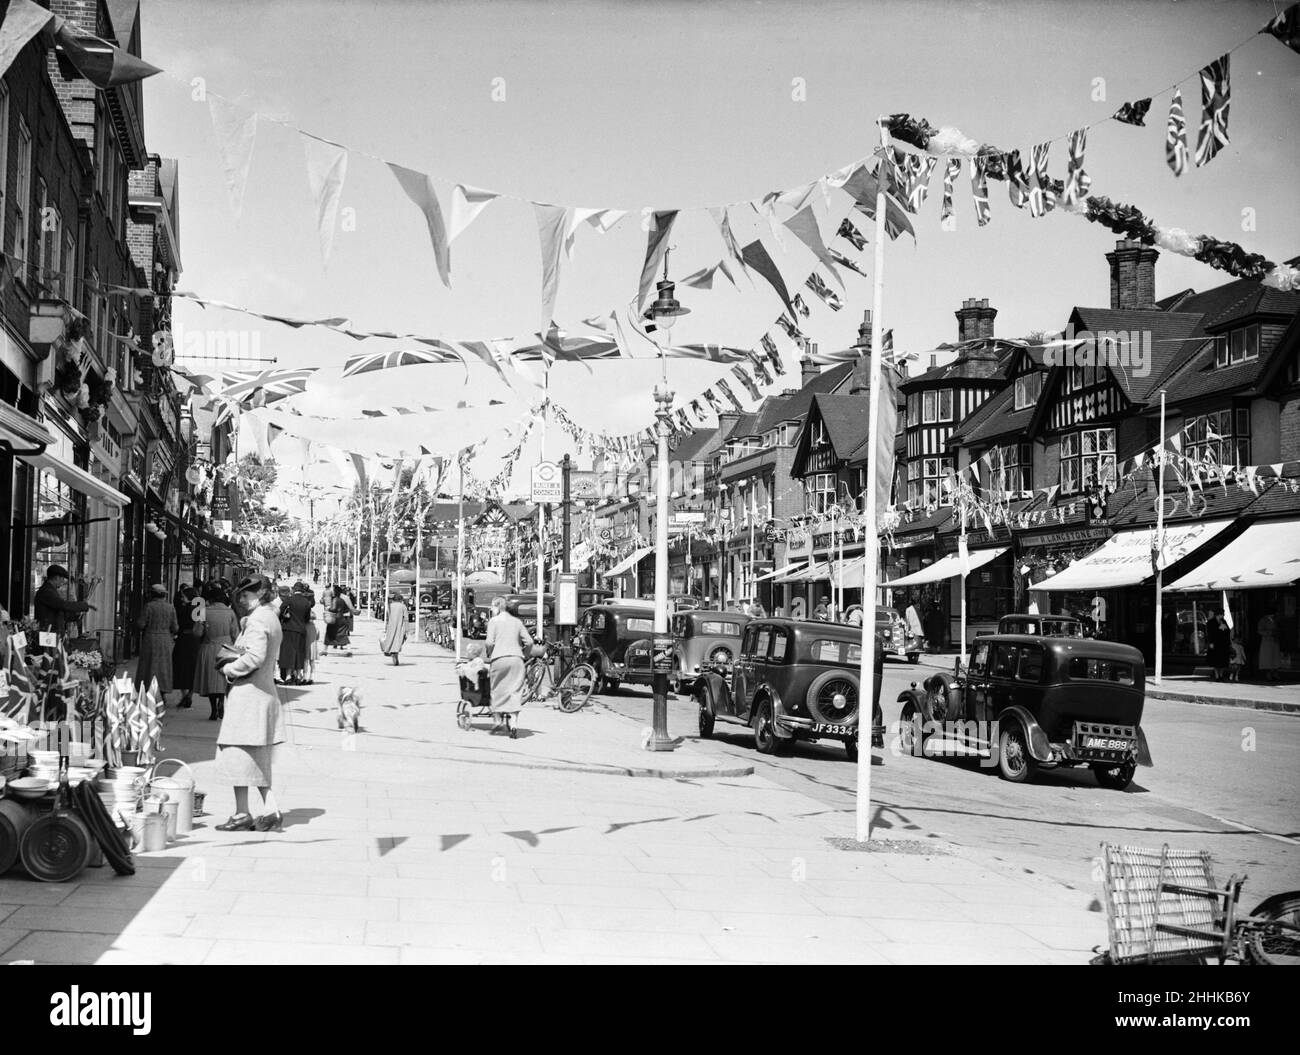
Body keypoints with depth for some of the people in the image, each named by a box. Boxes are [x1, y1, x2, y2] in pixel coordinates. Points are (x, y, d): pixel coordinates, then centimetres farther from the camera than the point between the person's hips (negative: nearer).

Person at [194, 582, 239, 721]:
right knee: (223, 678, 11)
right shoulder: (230, 613, -3)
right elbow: (235, 635, 1)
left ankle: (214, 711, 7)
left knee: (211, 680, 8)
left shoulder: (205, 612, -9)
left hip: (208, 649, -1)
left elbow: (197, 633, -7)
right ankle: (221, 700, -14)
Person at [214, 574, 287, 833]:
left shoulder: (257, 620, -15)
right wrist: (235, 664, 14)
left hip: (249, 693, -10)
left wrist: (229, 669, -10)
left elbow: (255, 657, -25)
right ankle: (270, 810, 8)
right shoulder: (271, 618, 15)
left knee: (238, 753, -2)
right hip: (265, 691, 10)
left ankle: (242, 814, 2)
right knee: (257, 759, 13)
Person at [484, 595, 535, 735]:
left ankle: (498, 721, 13)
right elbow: (529, 642, 8)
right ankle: (514, 721, -8)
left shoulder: (494, 621, 3)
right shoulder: (516, 621, 14)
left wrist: (489, 655, 10)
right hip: (516, 658, 3)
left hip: (499, 658, -3)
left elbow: (490, 642, -7)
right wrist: (523, 655, 21)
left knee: (498, 690, 9)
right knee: (515, 690, 1)